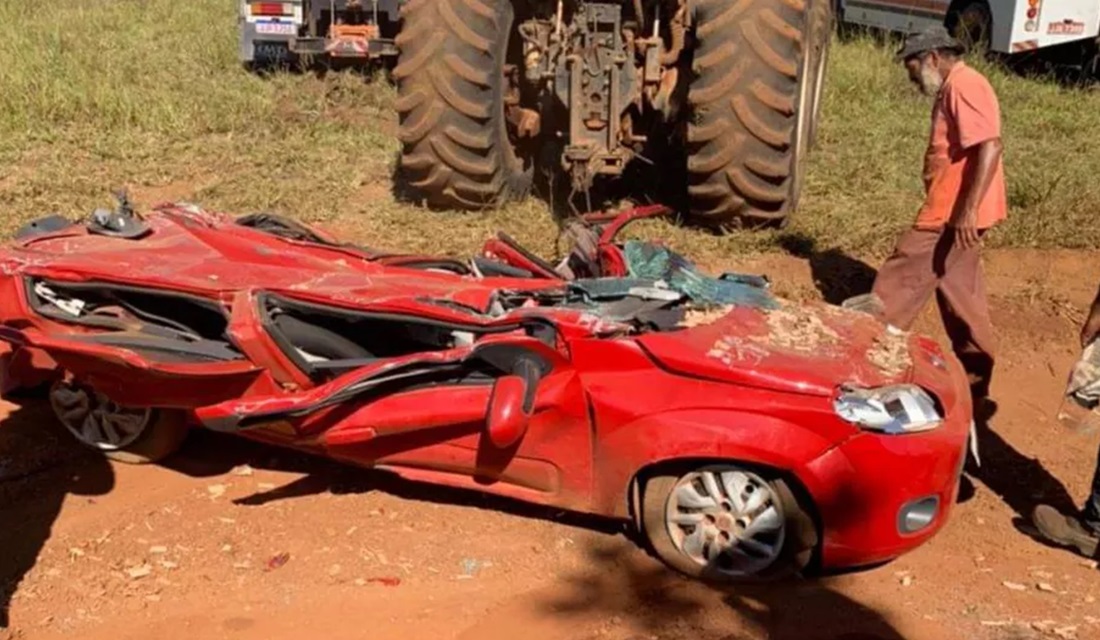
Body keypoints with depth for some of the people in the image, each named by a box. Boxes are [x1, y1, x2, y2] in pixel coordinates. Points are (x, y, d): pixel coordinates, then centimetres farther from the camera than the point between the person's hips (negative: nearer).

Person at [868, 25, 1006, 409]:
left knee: (901, 285, -3)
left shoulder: (963, 86, -14)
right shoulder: (955, 88, 17)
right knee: (960, 294, 15)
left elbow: (990, 146, -24)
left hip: (954, 214, -11)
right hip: (954, 212, 11)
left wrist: (968, 209, -29)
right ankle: (973, 382, 22)